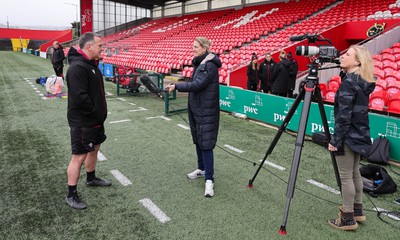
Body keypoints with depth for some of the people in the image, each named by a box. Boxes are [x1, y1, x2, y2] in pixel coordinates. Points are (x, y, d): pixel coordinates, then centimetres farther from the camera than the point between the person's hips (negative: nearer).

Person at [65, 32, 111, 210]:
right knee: (79, 156, -2)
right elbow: (80, 97, -29)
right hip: (82, 122, -10)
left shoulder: (91, 64, 10)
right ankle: (71, 195, 12)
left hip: (95, 119, 10)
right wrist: (95, 112, -16)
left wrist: (100, 113, 10)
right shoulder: (77, 67, -23)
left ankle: (91, 178, 43)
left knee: (94, 148, 22)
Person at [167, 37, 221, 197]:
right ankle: (202, 169, 33)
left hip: (206, 111, -9)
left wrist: (177, 86, -20)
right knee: (198, 140, 17)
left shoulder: (210, 65, -16)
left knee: (206, 143, -9)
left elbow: (198, 84, -25)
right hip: (196, 109, 9)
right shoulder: (199, 63, 13)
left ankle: (209, 179, -3)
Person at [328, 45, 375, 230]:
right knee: (355, 172, 19)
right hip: (360, 135, 9)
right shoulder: (364, 82, 9)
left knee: (346, 176, 1)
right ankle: (357, 211, 32)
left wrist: (335, 140, -17)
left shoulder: (348, 82, -18)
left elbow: (344, 116, -21)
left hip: (348, 136, -9)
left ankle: (348, 219, 12)